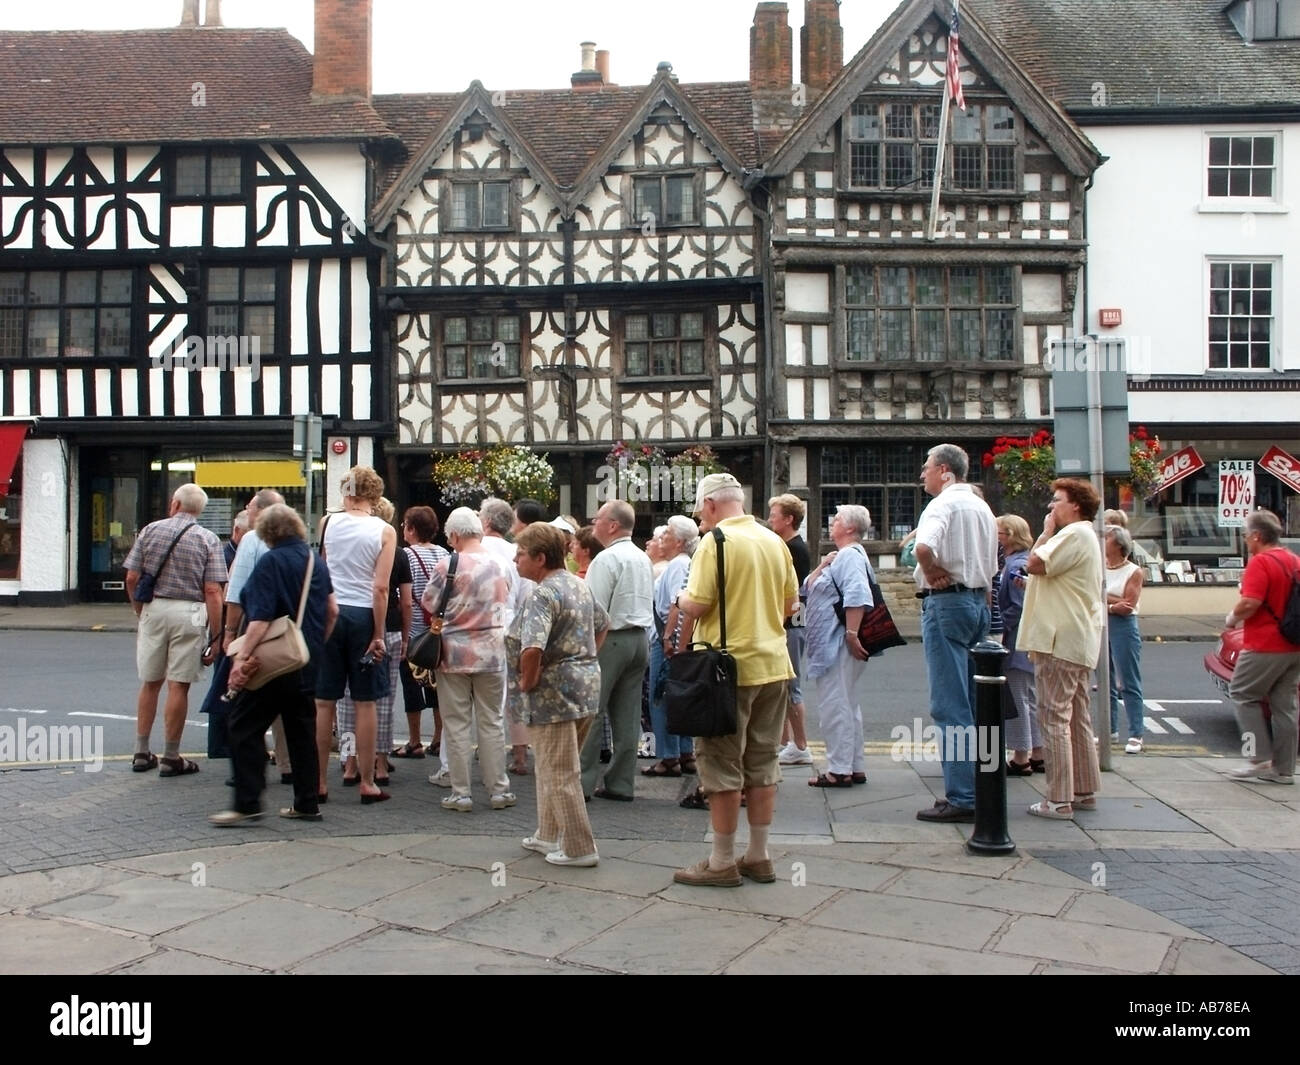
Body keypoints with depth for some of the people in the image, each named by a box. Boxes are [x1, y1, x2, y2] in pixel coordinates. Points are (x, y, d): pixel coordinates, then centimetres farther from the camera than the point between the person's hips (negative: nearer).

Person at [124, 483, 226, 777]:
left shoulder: (151, 530, 5)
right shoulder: (208, 540, -2)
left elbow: (132, 579, 3)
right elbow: (212, 592, -9)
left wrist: (140, 612, 18)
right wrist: (215, 635, -6)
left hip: (154, 609, 3)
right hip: (188, 613, -3)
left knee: (150, 684, 14)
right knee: (178, 686, 2)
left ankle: (142, 753, 21)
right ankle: (171, 758, 8)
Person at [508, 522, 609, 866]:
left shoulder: (543, 595, -19)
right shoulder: (581, 585, 9)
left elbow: (532, 649, -32)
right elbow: (603, 625, 24)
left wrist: (526, 682, -16)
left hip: (555, 693, -9)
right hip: (586, 686, 10)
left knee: (560, 773, 2)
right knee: (552, 766, 22)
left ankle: (579, 848, 9)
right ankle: (550, 835, 32)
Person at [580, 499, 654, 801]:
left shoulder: (607, 559, -13)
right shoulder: (643, 559, 14)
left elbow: (594, 609, -17)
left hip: (610, 639, -8)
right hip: (640, 638, 8)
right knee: (627, 716, 9)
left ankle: (582, 781, -1)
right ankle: (621, 783, 13)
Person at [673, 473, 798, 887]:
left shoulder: (715, 542, -13)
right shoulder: (775, 542, 7)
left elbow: (697, 606, -16)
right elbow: (790, 604, 12)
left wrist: (681, 600, 4)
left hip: (729, 667, -6)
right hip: (772, 664, 7)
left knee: (722, 766, 2)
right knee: (762, 763, 13)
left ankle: (722, 862, 9)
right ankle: (758, 857, 20)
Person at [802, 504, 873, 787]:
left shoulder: (851, 555, -12)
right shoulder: (841, 556, 21)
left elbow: (857, 598, -25)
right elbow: (807, 588, 20)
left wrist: (852, 634, -28)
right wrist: (822, 566, 4)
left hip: (839, 644, -11)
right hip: (832, 644, 11)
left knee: (834, 705, -8)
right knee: (847, 705, 15)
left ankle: (839, 769, -3)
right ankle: (855, 767, 22)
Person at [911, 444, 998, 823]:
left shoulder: (944, 504, -11)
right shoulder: (982, 507, 18)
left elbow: (924, 548, -29)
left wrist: (934, 574, -13)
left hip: (947, 602, -9)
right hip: (979, 601, 9)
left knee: (950, 706, -7)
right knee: (971, 702, 13)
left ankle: (961, 798, -6)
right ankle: (977, 789, 19)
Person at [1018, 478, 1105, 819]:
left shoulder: (1074, 535, -14)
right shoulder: (1083, 535, 22)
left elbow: (1035, 564, -22)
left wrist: (1047, 531, -9)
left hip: (1061, 642, -11)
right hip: (1080, 641, 11)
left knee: (1054, 718, -9)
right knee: (1077, 719, 15)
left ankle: (1059, 800, -7)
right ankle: (1084, 791, 22)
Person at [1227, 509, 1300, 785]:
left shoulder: (1260, 563, -15)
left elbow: (1250, 603, -24)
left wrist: (1232, 618, -6)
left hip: (1264, 646, -8)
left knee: (1243, 695, 5)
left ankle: (1262, 759, -1)